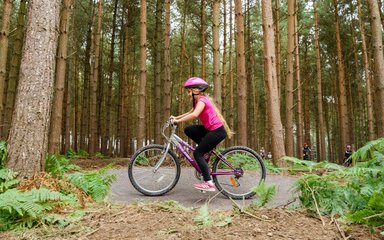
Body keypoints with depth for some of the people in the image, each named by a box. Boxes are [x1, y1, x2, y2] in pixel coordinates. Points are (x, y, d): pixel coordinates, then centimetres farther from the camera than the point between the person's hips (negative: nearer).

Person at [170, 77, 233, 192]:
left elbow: (194, 115, -32)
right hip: (210, 129, 9)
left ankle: (209, 183, -8)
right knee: (188, 130, 8)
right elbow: (190, 113, 25)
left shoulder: (202, 100, -14)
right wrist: (176, 117, 13)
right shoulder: (199, 100, 16)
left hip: (217, 131, -9)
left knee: (197, 153, -9)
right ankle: (207, 148, 12)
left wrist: (177, 121, -26)